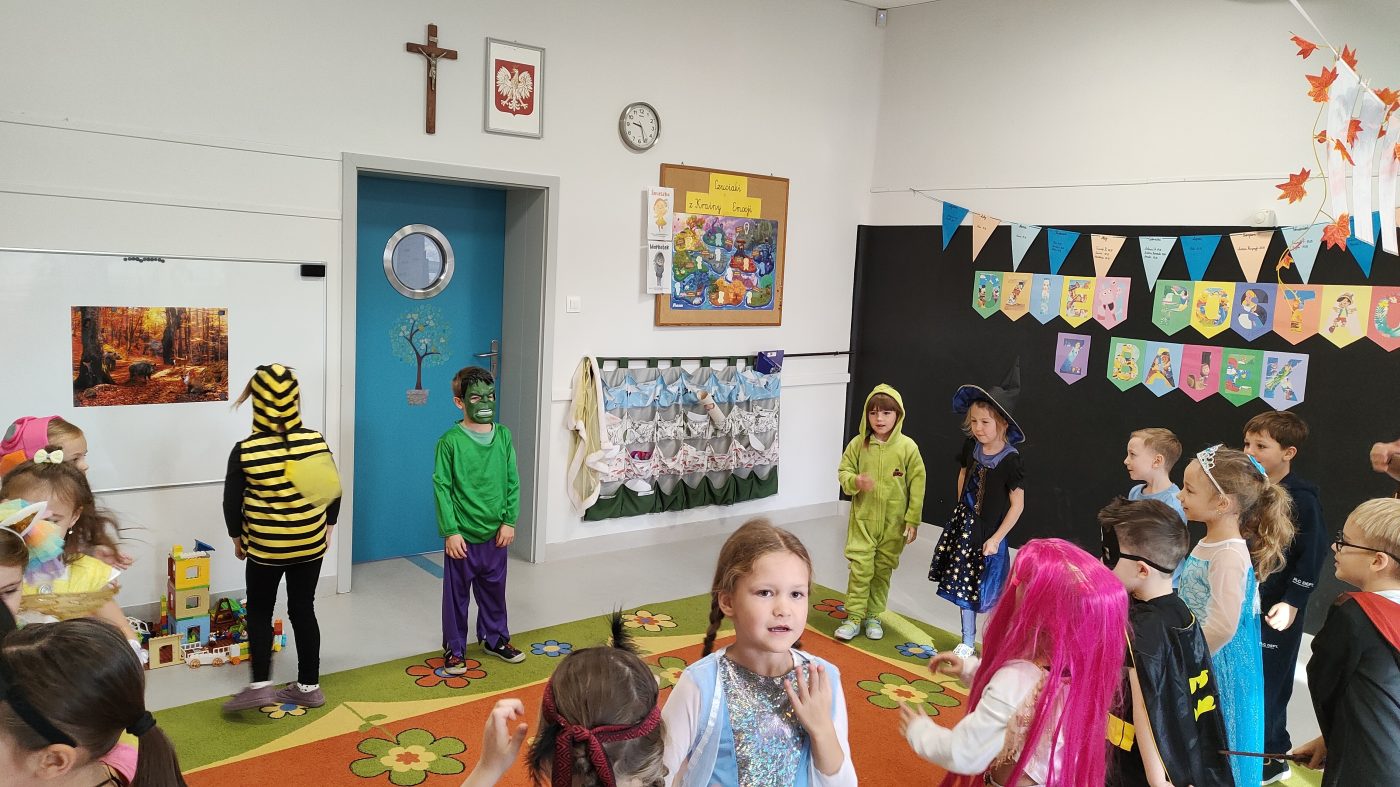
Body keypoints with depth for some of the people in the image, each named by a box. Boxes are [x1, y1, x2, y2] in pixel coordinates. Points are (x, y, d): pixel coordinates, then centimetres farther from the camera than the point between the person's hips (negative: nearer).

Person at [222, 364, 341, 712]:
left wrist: (237, 537, 10)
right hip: (310, 544, 2)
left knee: (259, 612, 16)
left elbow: (232, 502, -6)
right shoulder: (316, 442, -8)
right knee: (303, 610, 13)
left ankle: (260, 684, 11)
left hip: (264, 547, -2)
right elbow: (334, 491, 1)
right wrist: (327, 527, 15)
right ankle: (309, 686, 20)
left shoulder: (245, 450, -14)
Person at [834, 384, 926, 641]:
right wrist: (855, 481, -21)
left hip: (894, 523, 0)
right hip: (863, 519, 0)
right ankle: (854, 618, 9)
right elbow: (843, 472, 3)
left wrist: (913, 519, -4)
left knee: (883, 570, 12)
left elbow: (917, 485, -4)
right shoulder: (858, 443, -6)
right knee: (860, 568, -3)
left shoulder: (907, 447, -8)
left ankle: (873, 616, 27)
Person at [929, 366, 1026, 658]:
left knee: (989, 594, 3)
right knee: (964, 588, 14)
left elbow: (1017, 505, -16)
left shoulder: (1010, 461, -20)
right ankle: (967, 642, 28)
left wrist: (996, 538, -15)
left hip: (989, 533, -6)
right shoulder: (971, 447, -3)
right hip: (964, 526, 6)